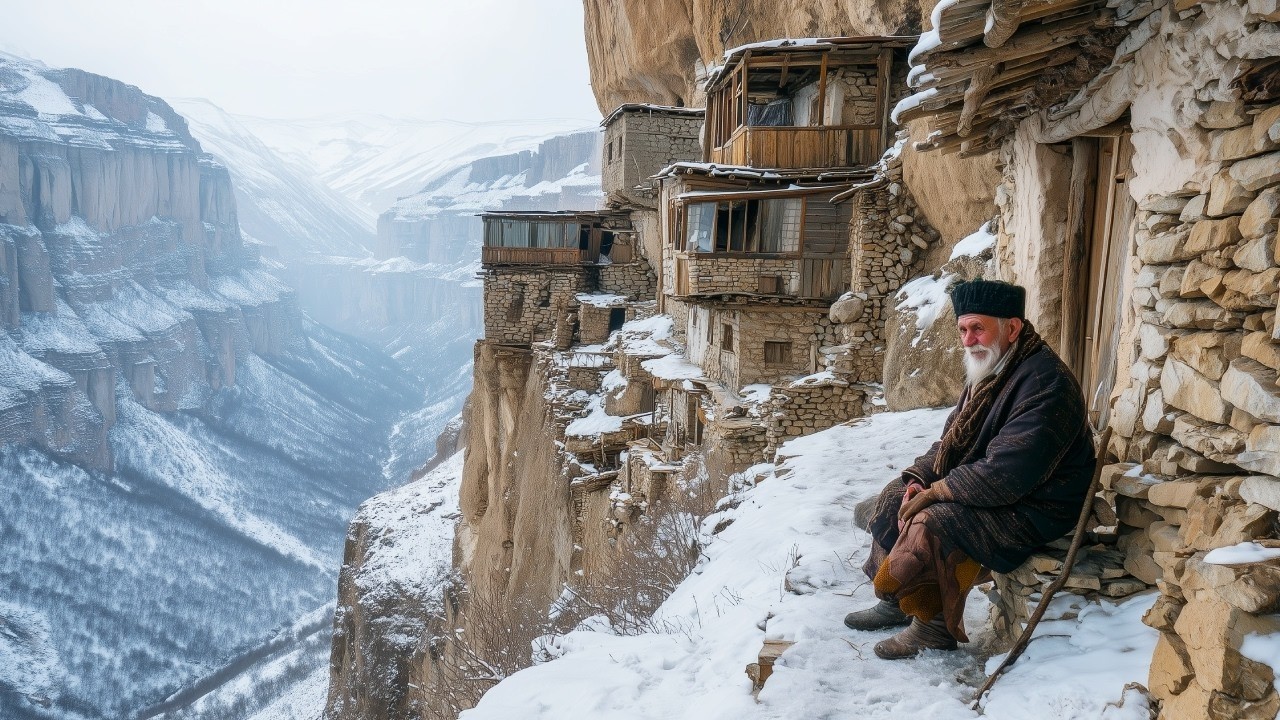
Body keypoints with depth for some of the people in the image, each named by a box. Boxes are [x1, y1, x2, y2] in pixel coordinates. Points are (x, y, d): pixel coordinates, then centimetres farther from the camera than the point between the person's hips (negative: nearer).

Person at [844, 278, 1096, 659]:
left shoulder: (1044, 383, -26)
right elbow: (952, 441, 15)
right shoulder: (988, 371, 6)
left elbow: (1003, 476, -32)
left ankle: (933, 623, -7)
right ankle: (895, 602, 15)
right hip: (982, 490, 10)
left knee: (932, 523, -29)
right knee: (896, 495, 7)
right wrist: (918, 478, -3)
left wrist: (933, 492, -21)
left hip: (1032, 510, -10)